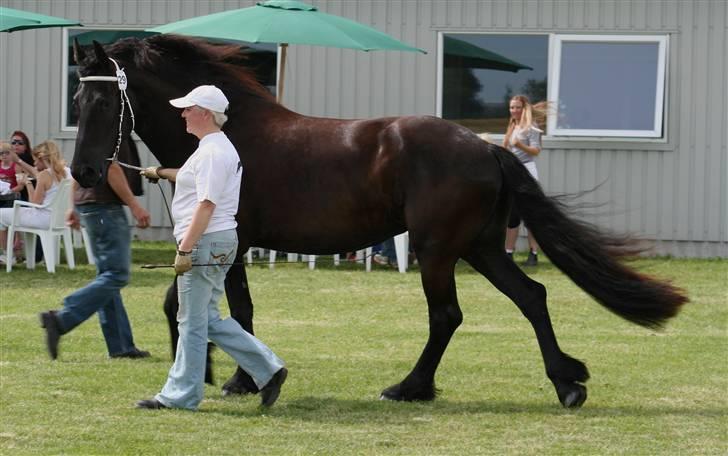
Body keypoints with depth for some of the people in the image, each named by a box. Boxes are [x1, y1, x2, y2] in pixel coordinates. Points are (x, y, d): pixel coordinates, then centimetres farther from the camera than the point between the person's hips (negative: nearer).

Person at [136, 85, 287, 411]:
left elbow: (206, 205, -23)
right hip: (218, 245, 11)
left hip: (206, 243, -11)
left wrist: (184, 250, -25)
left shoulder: (213, 152, -16)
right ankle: (267, 369, 13)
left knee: (192, 322, -3)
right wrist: (162, 173, 48)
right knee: (208, 320, 14)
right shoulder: (216, 148, 17)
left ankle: (181, 396, 4)